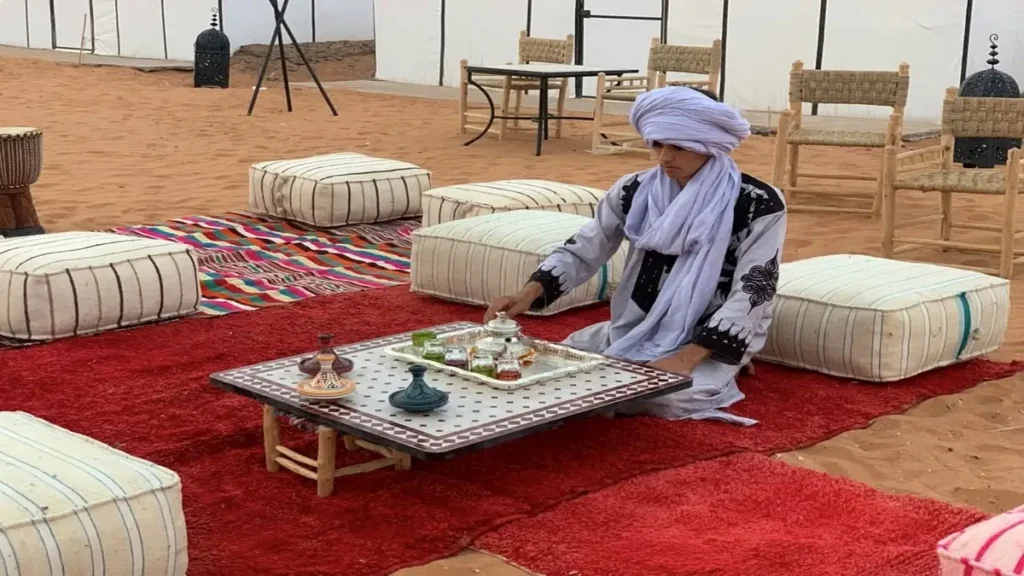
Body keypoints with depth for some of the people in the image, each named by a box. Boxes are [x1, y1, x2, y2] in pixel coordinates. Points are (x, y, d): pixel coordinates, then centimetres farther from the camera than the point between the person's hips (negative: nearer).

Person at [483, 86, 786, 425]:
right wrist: (530, 292, -17)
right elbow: (582, 251, 3)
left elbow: (751, 293, -16)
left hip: (710, 342, -5)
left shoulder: (759, 205, -12)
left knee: (669, 397, -36)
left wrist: (686, 358, -27)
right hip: (634, 330, 5)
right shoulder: (634, 192, 1)